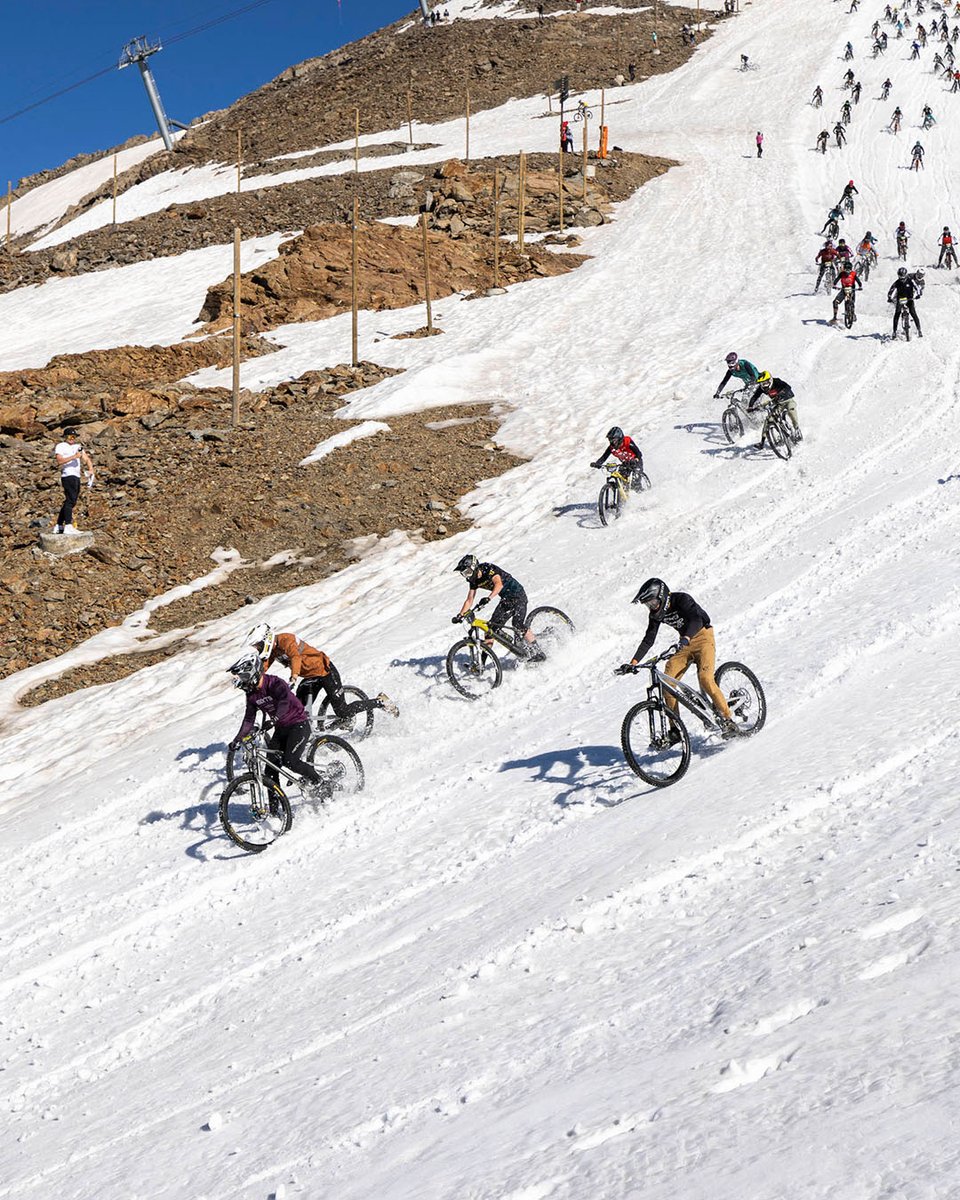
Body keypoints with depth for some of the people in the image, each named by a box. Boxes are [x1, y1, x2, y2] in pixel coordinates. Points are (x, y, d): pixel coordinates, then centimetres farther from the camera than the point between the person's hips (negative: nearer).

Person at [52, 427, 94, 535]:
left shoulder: (78, 446, 21)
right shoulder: (60, 446, -1)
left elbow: (86, 459, 13)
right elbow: (59, 461, -15)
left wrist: (91, 470, -5)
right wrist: (74, 457, -21)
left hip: (76, 477, 8)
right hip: (68, 476, -8)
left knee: (71, 502, 11)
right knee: (70, 500, -18)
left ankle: (58, 526, 17)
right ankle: (68, 526, -25)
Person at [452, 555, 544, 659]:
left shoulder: (488, 568, -22)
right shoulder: (474, 580, 1)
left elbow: (499, 584, -39)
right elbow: (469, 600, 5)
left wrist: (489, 598, -54)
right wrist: (460, 615, -8)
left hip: (518, 595, -9)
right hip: (506, 600, 9)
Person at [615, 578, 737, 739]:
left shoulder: (681, 599, -22)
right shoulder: (656, 614, -3)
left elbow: (696, 619, -38)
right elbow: (648, 639, 1)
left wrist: (686, 638, -56)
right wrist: (633, 662, -8)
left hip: (703, 637, -6)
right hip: (685, 643, 7)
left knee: (705, 679, -26)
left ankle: (728, 720, -16)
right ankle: (675, 729, -1)